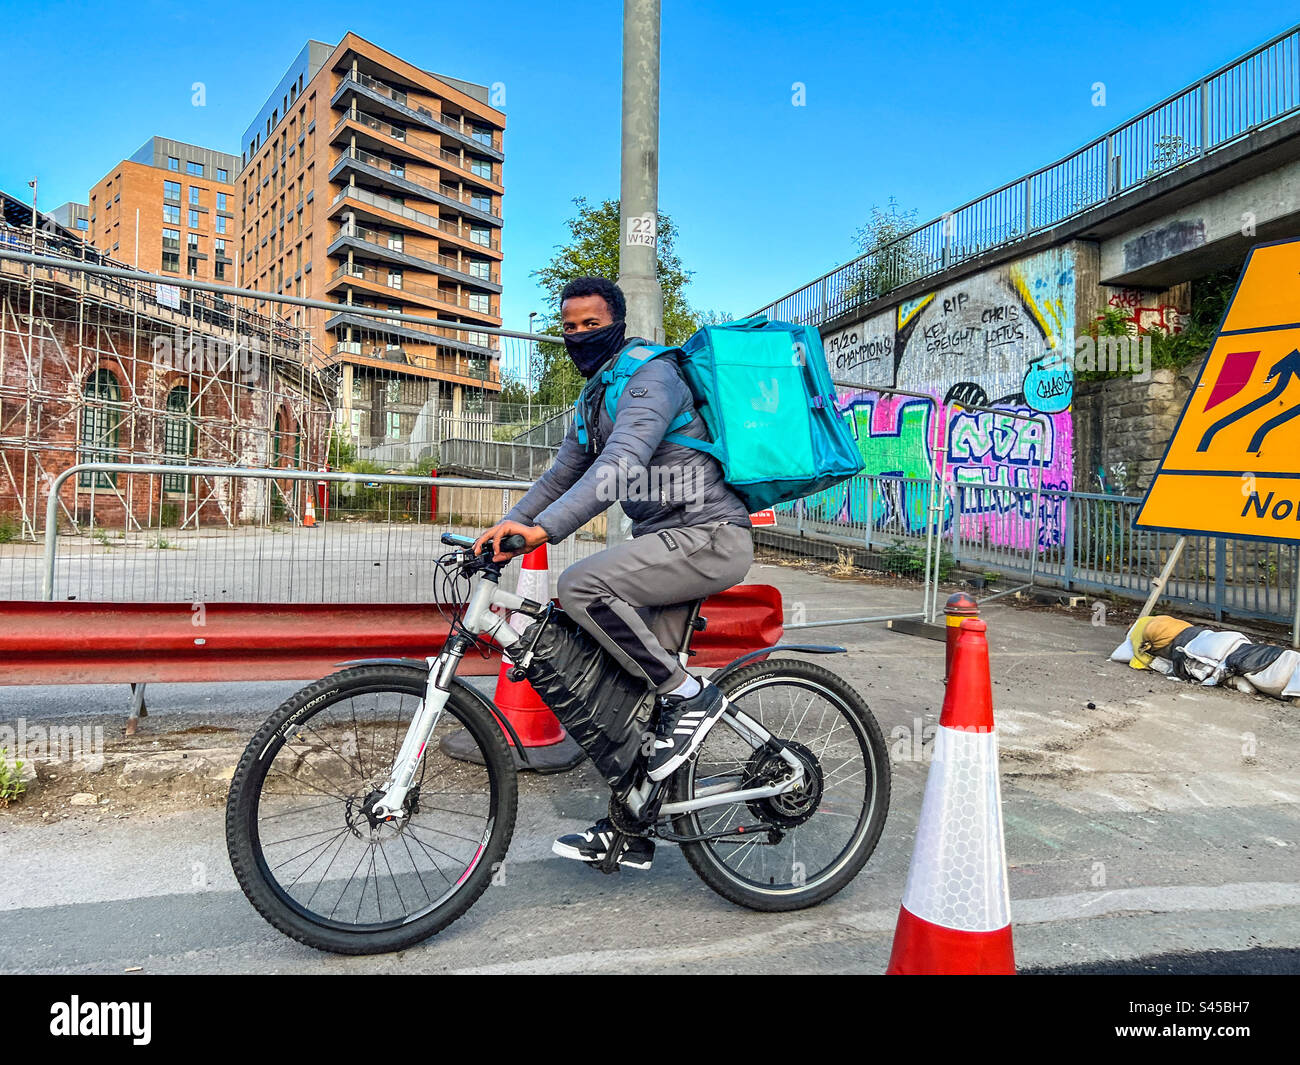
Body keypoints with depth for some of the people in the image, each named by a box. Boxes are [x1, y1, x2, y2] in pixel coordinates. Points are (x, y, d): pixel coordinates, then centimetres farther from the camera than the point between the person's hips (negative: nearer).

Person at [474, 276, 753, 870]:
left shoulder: (651, 377, -13)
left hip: (709, 537, -9)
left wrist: (544, 529, -38)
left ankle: (690, 698, -12)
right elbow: (563, 473, 23)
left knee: (582, 586, -27)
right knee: (634, 684, 8)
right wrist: (506, 527, 11)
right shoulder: (595, 396, 18)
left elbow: (621, 465, -30)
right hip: (670, 541, 9)